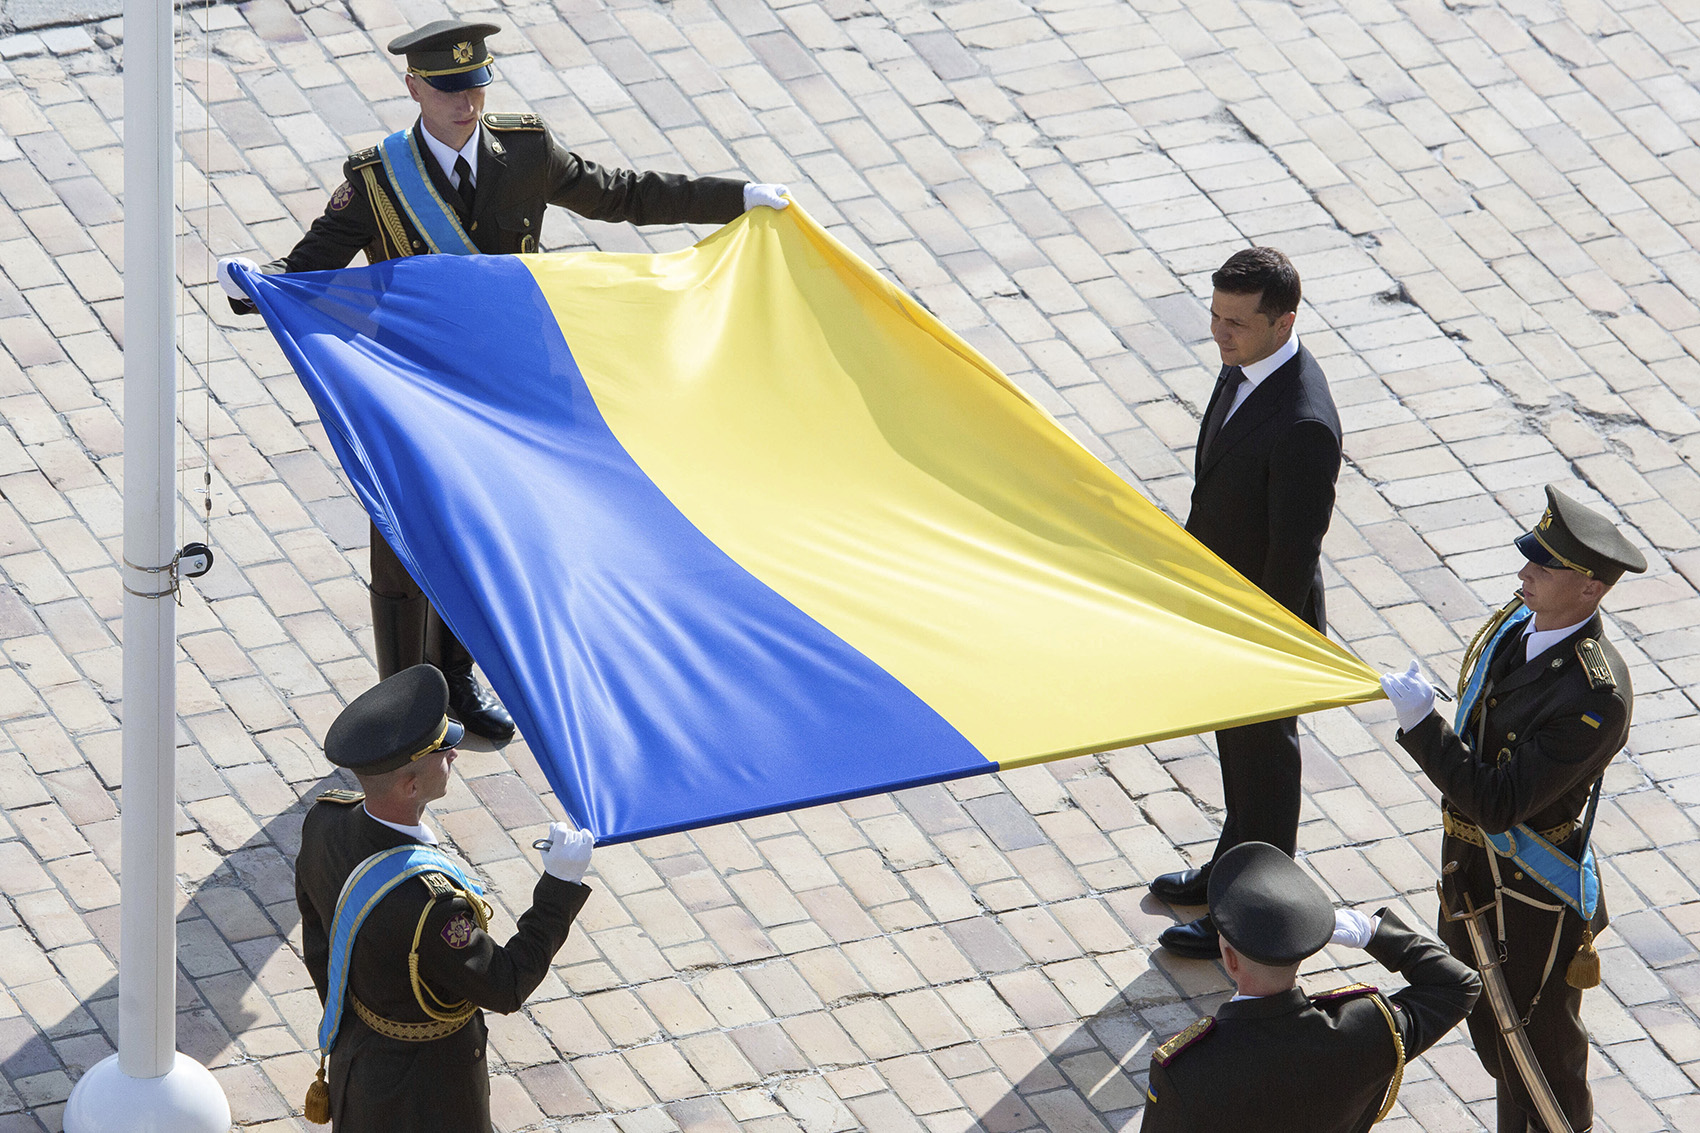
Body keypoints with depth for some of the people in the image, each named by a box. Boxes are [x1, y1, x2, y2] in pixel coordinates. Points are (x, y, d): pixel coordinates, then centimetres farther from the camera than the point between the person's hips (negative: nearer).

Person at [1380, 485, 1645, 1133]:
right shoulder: (1522, 619, -7)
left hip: (1533, 898, -9)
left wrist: (1421, 726, -38)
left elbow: (1497, 805, -33)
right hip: (1472, 864, 9)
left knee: (1538, 1056, 11)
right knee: (1494, 1038, 26)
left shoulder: (1595, 697, -34)